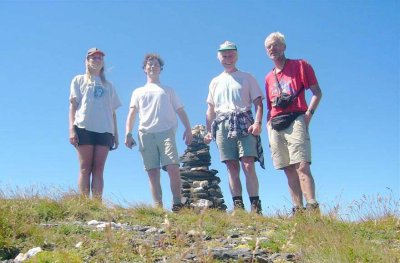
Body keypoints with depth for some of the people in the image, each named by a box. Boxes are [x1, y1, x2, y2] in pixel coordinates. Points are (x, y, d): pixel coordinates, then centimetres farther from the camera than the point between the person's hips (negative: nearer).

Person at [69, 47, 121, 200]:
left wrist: (116, 134, 9)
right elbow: (73, 105, 6)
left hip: (104, 130, 2)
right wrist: (72, 129, -6)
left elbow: (113, 112, 18)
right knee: (85, 168, -7)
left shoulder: (108, 86, 24)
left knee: (98, 169, -5)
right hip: (84, 128, -2)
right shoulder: (79, 80, 17)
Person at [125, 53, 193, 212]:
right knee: (152, 172, -5)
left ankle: (177, 203, -11)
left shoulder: (168, 91, 26)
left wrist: (188, 129, 1)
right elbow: (132, 114, 15)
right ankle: (158, 208, -6)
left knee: (173, 168, -18)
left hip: (166, 131, -1)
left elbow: (180, 111, 17)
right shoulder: (138, 92, 26)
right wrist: (128, 133, -1)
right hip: (146, 133, 1)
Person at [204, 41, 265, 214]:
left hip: (243, 123, -3)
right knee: (232, 167, -2)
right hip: (223, 126, 3)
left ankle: (255, 206, -12)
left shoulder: (247, 78, 14)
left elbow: (258, 103, 5)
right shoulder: (215, 82, 23)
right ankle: (238, 206, -1)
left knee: (248, 165, -14)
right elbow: (210, 109, 22)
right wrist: (208, 131, 12)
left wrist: (257, 123, -11)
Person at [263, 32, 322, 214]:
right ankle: (298, 210, 0)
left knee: (302, 166, -18)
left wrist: (308, 113, -11)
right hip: (275, 126, 5)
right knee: (289, 170, 1)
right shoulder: (269, 77, 23)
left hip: (294, 121, -5)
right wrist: (268, 127, 14)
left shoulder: (300, 65, 9)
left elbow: (317, 93, 3)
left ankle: (312, 208, -22)